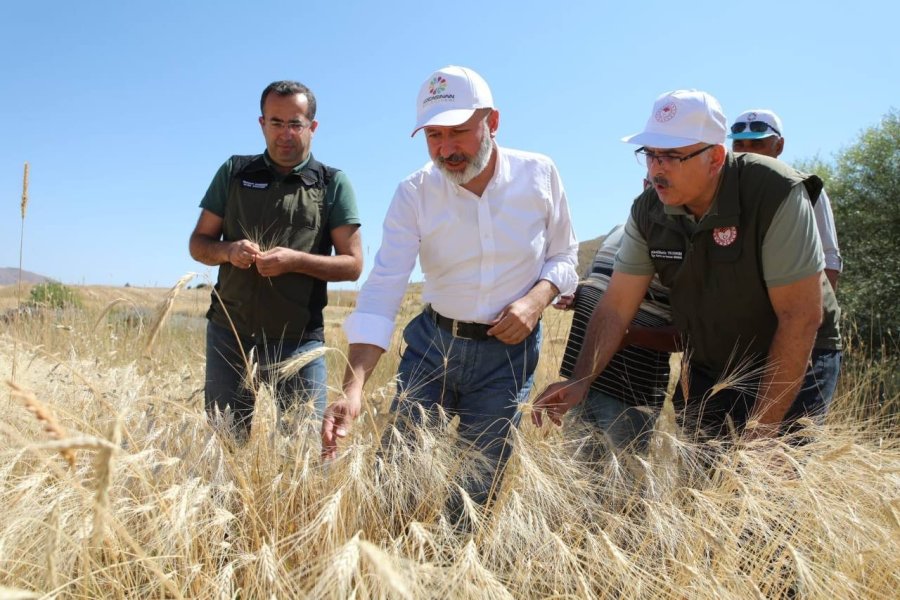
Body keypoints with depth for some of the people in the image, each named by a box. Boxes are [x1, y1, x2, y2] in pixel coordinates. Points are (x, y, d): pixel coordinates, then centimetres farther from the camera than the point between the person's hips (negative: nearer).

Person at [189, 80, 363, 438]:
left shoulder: (333, 184, 1)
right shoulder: (234, 173, 7)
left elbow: (353, 264, -3)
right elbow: (198, 243, 9)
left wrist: (295, 260, -19)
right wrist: (228, 251, -13)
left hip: (299, 340, -2)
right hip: (229, 334, 3)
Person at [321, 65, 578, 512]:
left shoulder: (539, 174, -8)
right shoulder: (414, 193, -11)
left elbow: (564, 256, 5)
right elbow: (381, 290, -19)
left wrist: (537, 299, -17)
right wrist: (352, 388, -30)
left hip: (509, 351, 0)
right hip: (432, 343, 1)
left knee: (477, 489, 7)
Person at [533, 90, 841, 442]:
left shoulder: (775, 195, -25)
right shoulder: (648, 211, -9)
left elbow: (801, 316, -25)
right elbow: (616, 306, -6)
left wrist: (762, 429, -25)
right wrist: (581, 380, -19)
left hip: (790, 369, -4)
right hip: (705, 374, 4)